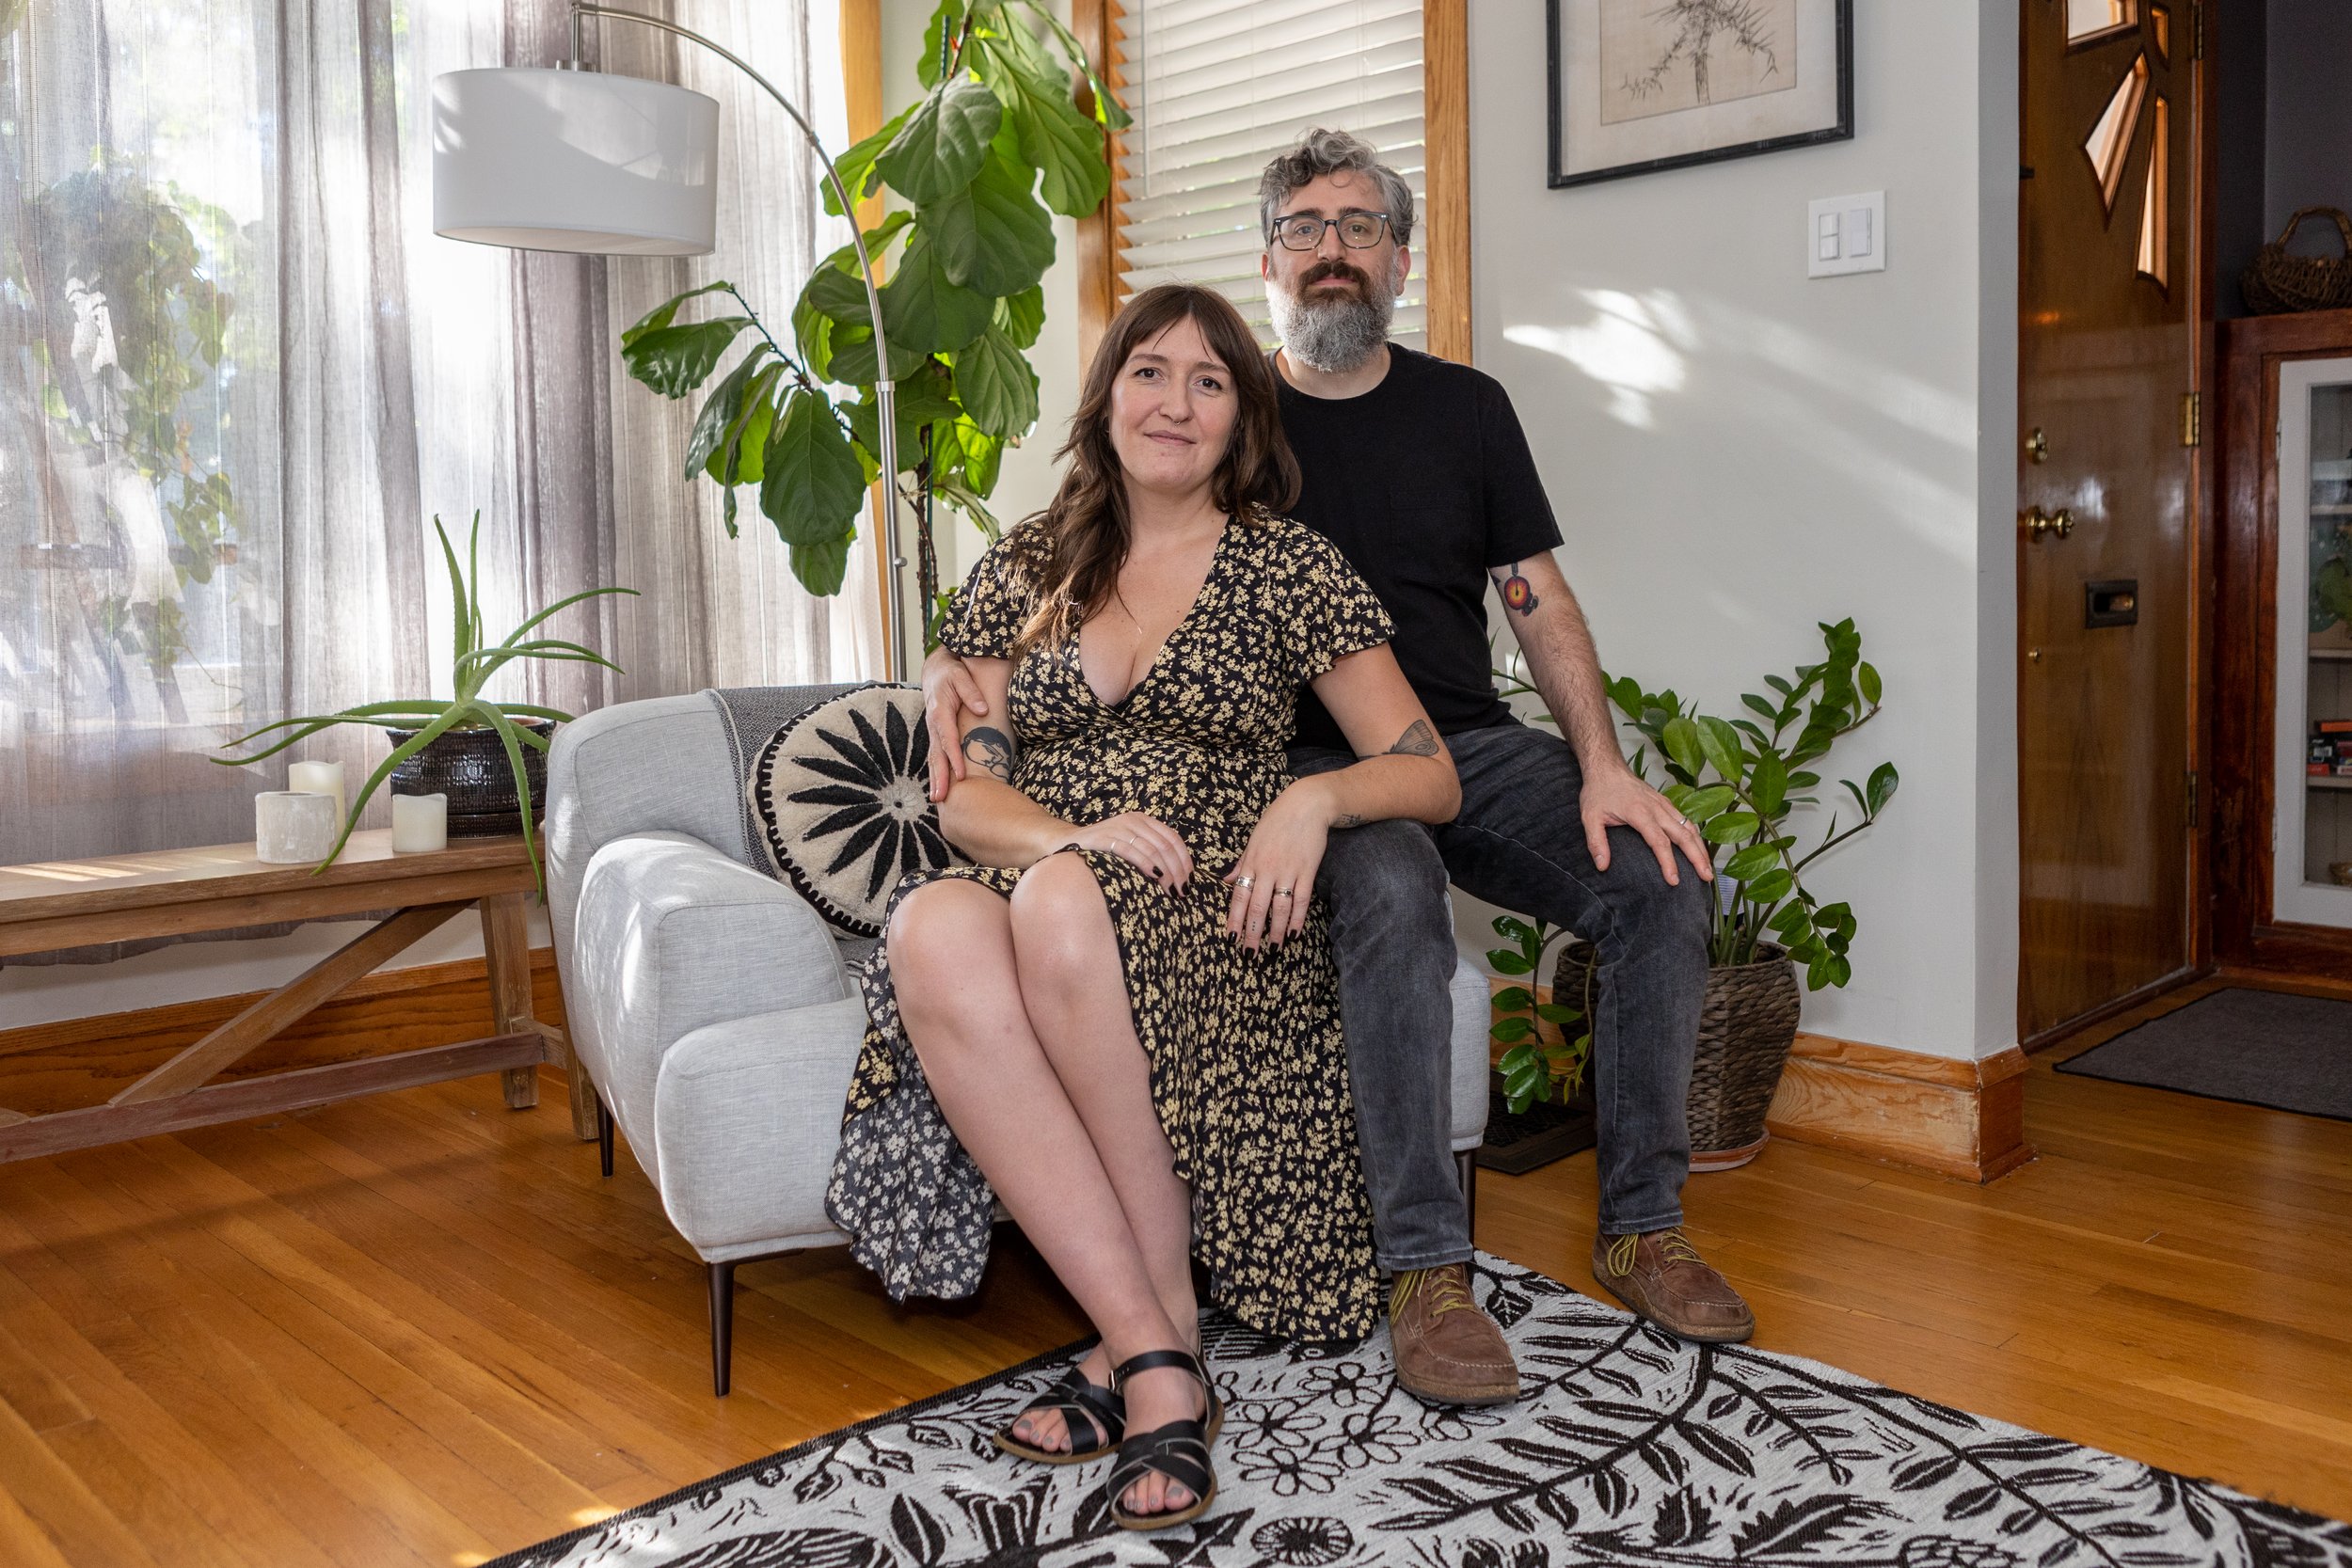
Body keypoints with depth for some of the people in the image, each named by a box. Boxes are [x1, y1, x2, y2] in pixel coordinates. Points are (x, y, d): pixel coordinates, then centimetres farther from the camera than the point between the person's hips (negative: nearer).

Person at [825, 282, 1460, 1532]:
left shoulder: (1288, 567, 8)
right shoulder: (1021, 571, 15)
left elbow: (1429, 776, 6)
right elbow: (966, 793, 8)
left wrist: (1315, 797, -16)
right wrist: (1072, 832, -14)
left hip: (1219, 922, -2)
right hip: (1043, 884, 3)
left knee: (1061, 910, -37)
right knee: (932, 931, -34)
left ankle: (1143, 1340, -22)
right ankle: (1155, 1347, -31)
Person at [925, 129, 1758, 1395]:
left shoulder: (1466, 408, 14)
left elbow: (1540, 602, 9)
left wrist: (1602, 766, -7)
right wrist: (958, 660, -18)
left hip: (1470, 744, 4)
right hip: (1311, 759, -3)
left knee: (1661, 879, -20)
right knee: (1394, 899, -36)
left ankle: (1640, 1227, -4)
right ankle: (1425, 1271, -23)